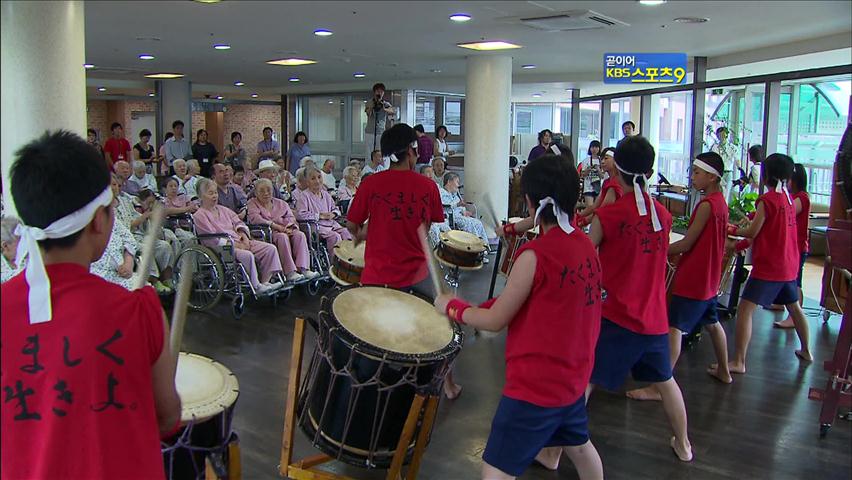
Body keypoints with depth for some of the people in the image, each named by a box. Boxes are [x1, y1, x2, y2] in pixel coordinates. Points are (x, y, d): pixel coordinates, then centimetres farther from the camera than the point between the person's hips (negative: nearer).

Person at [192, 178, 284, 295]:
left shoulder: (223, 209, 22)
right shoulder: (199, 216, -2)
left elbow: (238, 223, 22)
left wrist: (244, 236, -1)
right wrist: (235, 244, -16)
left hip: (239, 242, 8)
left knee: (270, 248, -9)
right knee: (247, 255, -36)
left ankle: (265, 281, -13)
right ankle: (256, 286, -23)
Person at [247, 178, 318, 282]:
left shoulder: (281, 203, 24)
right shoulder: (252, 203, 11)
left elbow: (291, 217, 14)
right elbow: (255, 219, -9)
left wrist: (289, 227, -11)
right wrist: (275, 226, -17)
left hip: (285, 230, 5)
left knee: (300, 235, -25)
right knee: (282, 237, -36)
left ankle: (303, 268, -36)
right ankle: (290, 272, -41)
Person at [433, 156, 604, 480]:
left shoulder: (535, 255, -22)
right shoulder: (586, 246, 1)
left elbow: (495, 322, -14)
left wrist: (452, 306, 1)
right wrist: (490, 306, 7)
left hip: (535, 384, -8)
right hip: (573, 375, 8)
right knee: (578, 444, 30)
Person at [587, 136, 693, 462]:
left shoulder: (606, 216, -14)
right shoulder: (663, 215, 2)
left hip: (615, 316, -5)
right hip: (654, 318, 5)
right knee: (665, 381, 24)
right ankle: (683, 445, 41)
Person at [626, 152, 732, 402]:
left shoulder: (706, 204, -19)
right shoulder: (720, 202, 9)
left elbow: (687, 243, -18)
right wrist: (674, 252, 5)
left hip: (692, 278, -10)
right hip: (708, 276, 10)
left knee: (674, 329, -12)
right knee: (711, 322, 24)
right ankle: (723, 371, 41)